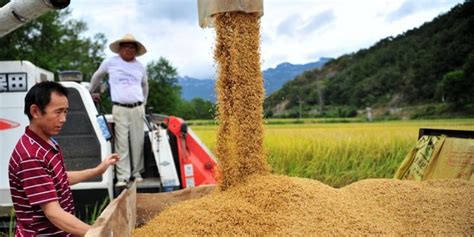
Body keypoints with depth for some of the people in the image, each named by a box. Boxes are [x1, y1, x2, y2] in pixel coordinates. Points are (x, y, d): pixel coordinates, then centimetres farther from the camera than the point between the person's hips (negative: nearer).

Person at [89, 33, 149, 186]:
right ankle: (123, 176, -3)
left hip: (137, 109, 3)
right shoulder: (110, 62, 4)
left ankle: (137, 172, 14)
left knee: (138, 142, 2)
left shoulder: (140, 67, 14)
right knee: (121, 143, -6)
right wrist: (90, 92, 26)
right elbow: (97, 77, 19)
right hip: (119, 109, -3)